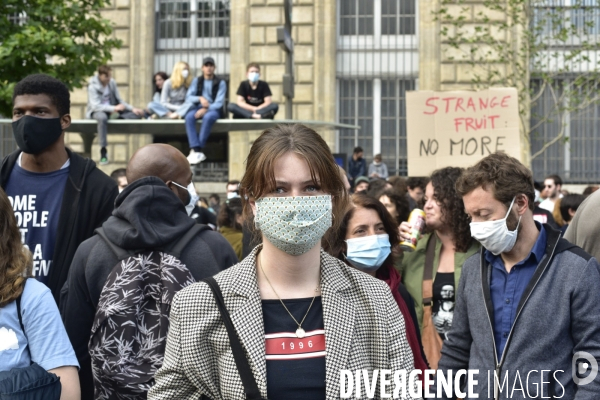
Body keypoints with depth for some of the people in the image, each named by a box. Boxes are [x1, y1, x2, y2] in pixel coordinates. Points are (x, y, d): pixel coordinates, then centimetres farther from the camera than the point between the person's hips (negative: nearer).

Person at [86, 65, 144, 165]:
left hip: (111, 111, 6)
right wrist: (114, 108, -34)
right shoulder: (92, 87, -14)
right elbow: (95, 106, -24)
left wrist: (132, 108, -7)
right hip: (96, 112, -6)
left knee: (138, 114, -5)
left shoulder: (112, 83, 2)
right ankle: (103, 151, -42)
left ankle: (118, 119, -26)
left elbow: (119, 100, 9)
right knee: (102, 117, -45)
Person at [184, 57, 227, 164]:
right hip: (198, 107, 3)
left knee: (208, 117, -39)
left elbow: (219, 103, -8)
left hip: (214, 110, -3)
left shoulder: (220, 83, 3)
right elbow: (188, 98, 4)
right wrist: (200, 98, -17)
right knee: (189, 116, -33)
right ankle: (197, 150, -43)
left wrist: (206, 109, -24)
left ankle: (195, 150, -37)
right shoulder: (197, 81, 12)